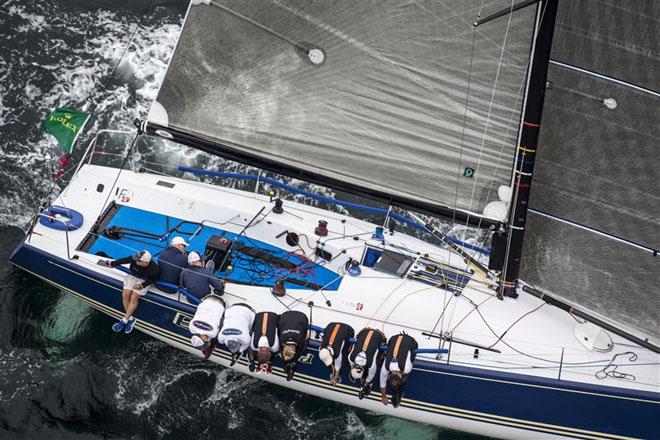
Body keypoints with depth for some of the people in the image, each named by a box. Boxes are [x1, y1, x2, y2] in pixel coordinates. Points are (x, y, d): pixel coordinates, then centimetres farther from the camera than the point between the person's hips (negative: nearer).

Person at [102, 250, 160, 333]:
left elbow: (153, 279, -11)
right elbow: (123, 261, -8)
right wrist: (111, 263, 4)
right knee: (125, 294, -11)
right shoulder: (134, 259, -28)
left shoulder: (154, 269, -32)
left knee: (134, 298, -16)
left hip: (143, 281, -3)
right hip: (132, 276, 4)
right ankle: (130, 319, 0)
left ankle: (124, 320, -5)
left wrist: (141, 285, -17)